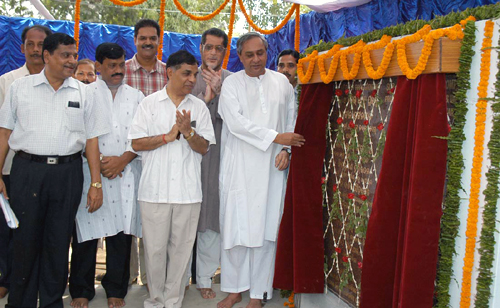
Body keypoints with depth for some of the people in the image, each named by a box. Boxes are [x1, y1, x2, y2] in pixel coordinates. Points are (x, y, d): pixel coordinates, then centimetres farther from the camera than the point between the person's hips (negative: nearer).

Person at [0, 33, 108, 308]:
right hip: (27, 169, -1)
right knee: (25, 241, 5)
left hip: (67, 172, 1)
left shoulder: (82, 92, 8)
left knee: (58, 243, 8)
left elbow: (91, 139, 6)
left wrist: (96, 183, 1)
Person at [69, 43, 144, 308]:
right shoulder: (85, 94, 7)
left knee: (122, 231, 4)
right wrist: (99, 161, -9)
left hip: (126, 173, 2)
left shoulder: (136, 96, 13)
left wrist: (122, 159, -7)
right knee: (86, 231, 0)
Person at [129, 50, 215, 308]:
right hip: (155, 188, -1)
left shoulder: (199, 107, 9)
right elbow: (137, 143, -2)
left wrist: (188, 132, -13)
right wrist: (169, 136, -11)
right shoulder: (149, 103, 4)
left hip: (188, 189, 2)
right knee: (155, 248, 4)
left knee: (181, 248, 7)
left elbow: (204, 147, 4)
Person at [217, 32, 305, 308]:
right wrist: (276, 137, -12)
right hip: (239, 167, -1)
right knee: (235, 227, 1)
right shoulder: (232, 83, 2)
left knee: (265, 229, 3)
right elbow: (235, 122, -10)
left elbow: (291, 120, 14)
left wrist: (286, 150, -1)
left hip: (272, 167, 2)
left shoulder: (281, 82, 10)